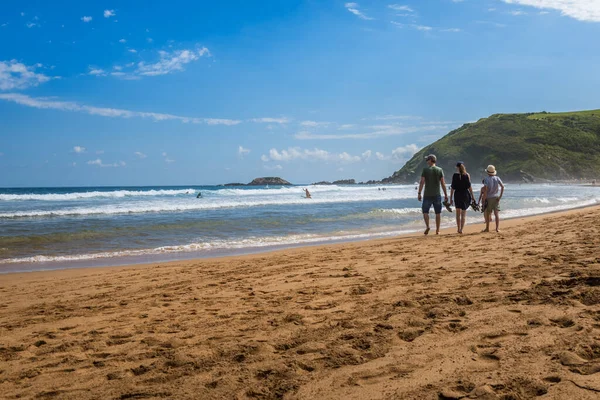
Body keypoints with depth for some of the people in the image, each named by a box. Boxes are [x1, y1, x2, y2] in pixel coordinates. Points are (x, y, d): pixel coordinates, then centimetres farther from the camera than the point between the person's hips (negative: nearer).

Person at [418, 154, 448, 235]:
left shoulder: (425, 169, -4)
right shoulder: (439, 170, 2)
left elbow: (422, 182, -8)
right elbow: (443, 183, 1)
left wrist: (419, 193, -3)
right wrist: (446, 194, 6)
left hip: (427, 195, -2)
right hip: (437, 195, 2)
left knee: (425, 211, 7)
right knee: (438, 213, 9)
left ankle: (427, 226, -12)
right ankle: (437, 230, 10)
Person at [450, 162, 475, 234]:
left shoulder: (455, 175, -3)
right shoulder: (467, 175, -1)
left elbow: (452, 187, -3)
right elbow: (469, 187, -2)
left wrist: (451, 198, 1)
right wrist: (472, 196, 6)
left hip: (457, 195, 0)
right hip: (466, 195, 0)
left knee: (458, 213, 16)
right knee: (463, 213, 6)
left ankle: (459, 228, 17)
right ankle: (461, 229, -3)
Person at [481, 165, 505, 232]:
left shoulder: (486, 179, -10)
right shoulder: (497, 178, 2)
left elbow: (485, 189, -19)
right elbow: (502, 186, -7)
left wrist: (484, 199, -14)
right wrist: (500, 196, -4)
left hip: (489, 198, -3)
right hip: (496, 197, 3)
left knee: (487, 214, 9)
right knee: (496, 213, 5)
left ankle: (487, 228, 17)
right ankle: (497, 228, -1)